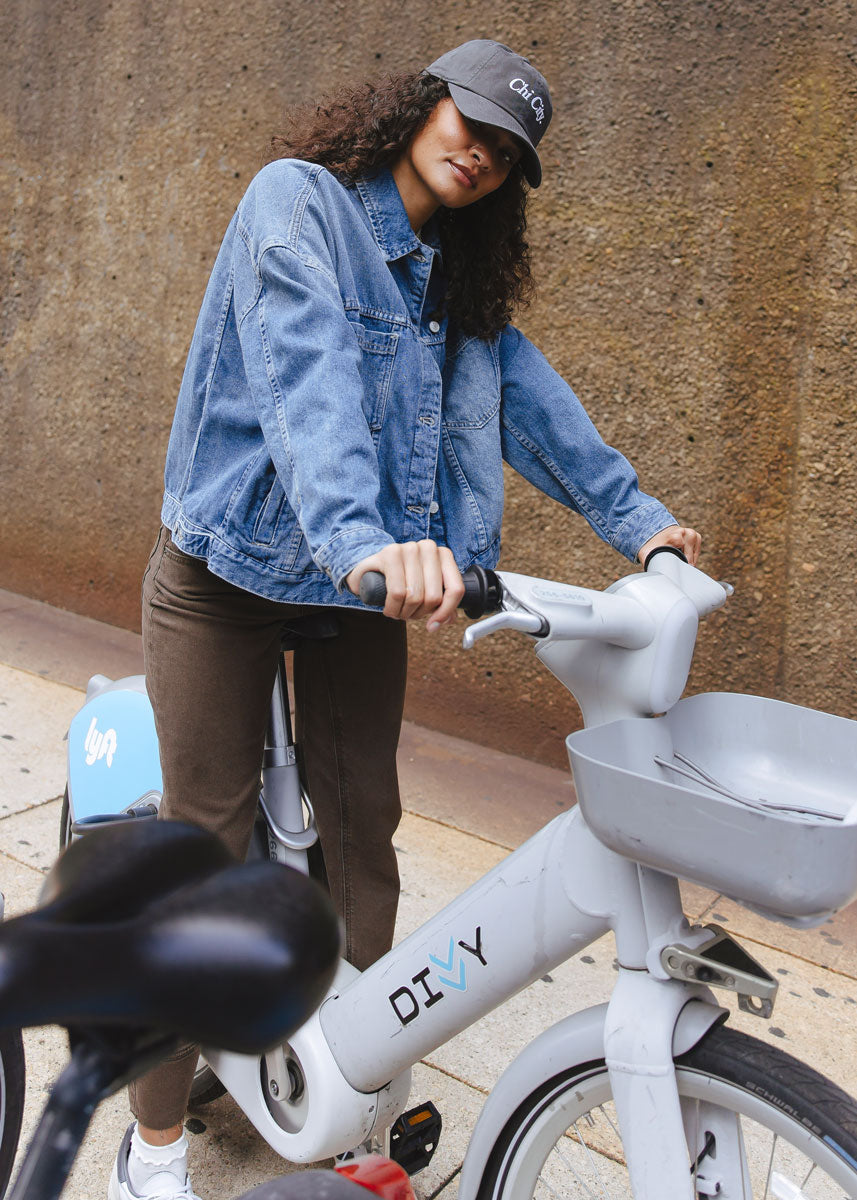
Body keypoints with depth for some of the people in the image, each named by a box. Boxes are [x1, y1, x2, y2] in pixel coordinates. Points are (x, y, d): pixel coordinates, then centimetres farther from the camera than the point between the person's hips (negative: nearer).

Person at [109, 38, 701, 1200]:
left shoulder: (460, 275, 9)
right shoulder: (300, 199, -13)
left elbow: (526, 389, 5)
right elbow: (306, 370, -29)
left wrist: (635, 516, -4)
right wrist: (361, 534, -44)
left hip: (359, 584, 6)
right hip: (228, 578, -5)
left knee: (363, 823, 8)